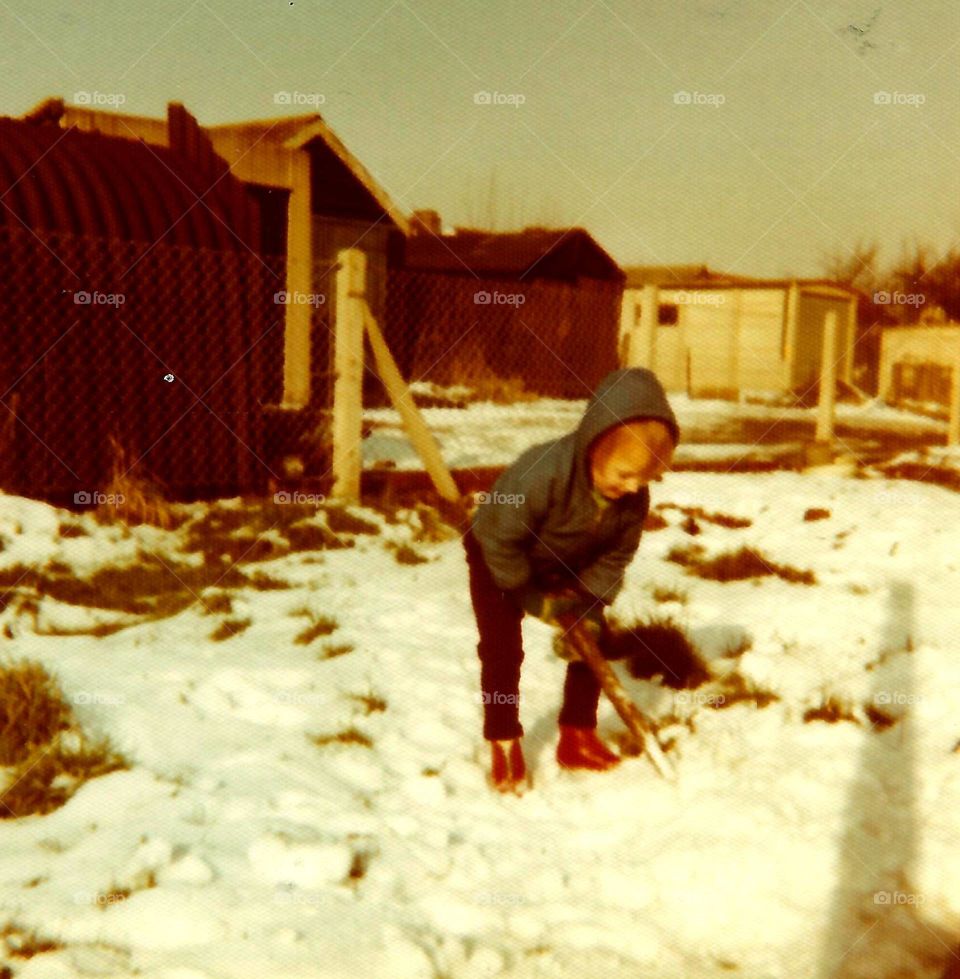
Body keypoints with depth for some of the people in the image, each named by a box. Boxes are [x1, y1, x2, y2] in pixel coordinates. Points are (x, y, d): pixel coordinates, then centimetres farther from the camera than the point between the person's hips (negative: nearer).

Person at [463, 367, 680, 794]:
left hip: (567, 565, 5)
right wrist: (535, 600, -23)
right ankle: (504, 746, 6)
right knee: (502, 649, -10)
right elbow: (500, 539, -31)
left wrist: (588, 605, -18)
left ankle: (577, 736, 17)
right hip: (498, 558, -5)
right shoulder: (540, 471, -42)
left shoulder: (634, 497, -24)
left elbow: (616, 556, -9)